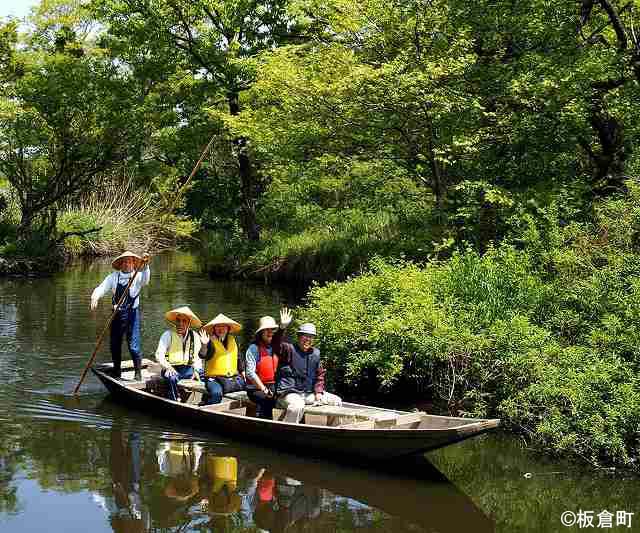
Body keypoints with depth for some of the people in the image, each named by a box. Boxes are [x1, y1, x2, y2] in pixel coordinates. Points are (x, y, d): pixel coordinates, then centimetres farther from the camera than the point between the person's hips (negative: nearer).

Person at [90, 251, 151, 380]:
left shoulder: (138, 276, 1)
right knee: (115, 344, 10)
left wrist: (145, 265, -37)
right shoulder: (113, 277, 9)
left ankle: (138, 372, 5)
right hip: (117, 314, 3)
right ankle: (116, 373, 25)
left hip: (132, 313, -3)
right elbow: (101, 288, 0)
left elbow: (145, 280, -20)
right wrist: (95, 297, -21)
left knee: (133, 344, -7)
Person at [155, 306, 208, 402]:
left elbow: (197, 358, 8)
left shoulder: (195, 336, 8)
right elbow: (159, 354, -6)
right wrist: (167, 367, -22)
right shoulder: (168, 335, 0)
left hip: (188, 369, 2)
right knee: (173, 378, -36)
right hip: (172, 368, -2)